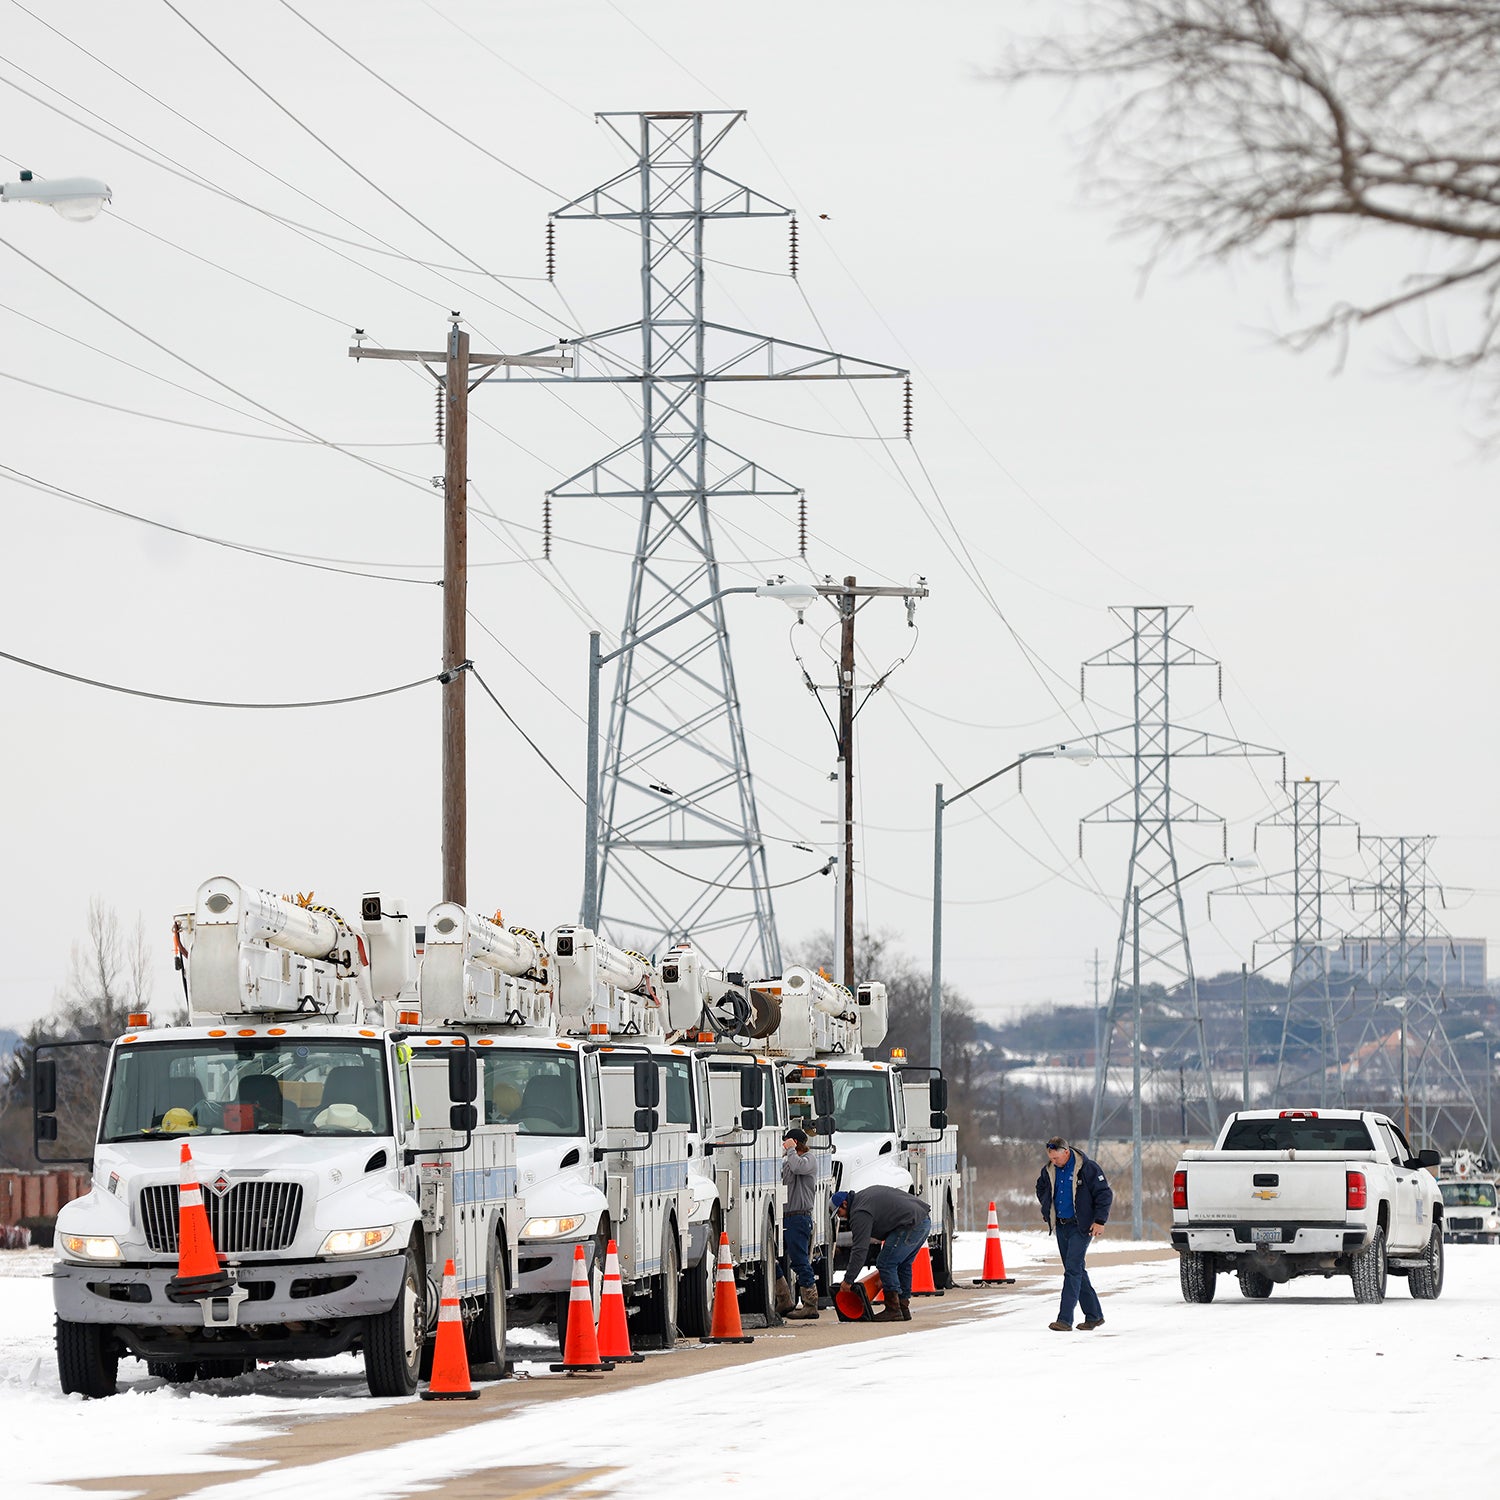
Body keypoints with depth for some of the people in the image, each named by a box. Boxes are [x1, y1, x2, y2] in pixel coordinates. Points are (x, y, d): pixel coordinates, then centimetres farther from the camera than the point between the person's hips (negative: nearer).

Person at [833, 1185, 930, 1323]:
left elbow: (860, 1249, -12)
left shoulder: (860, 1214, -8)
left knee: (885, 1264, -6)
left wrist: (848, 1280, -9)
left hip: (912, 1224, -10)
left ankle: (893, 1310, -6)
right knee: (903, 1265, 19)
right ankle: (904, 1309, 20)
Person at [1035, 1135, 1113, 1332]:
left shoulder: (1087, 1169, -12)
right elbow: (1041, 1189, 27)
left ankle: (1065, 1319, -18)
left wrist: (1099, 1221, -11)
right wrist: (1047, 1211, 18)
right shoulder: (1049, 1171, 6)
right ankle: (1093, 1315, 21)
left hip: (1081, 1227, -7)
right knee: (1077, 1271, 11)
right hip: (1061, 1226, 7)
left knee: (1073, 1270, -14)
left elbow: (1104, 1194, -8)